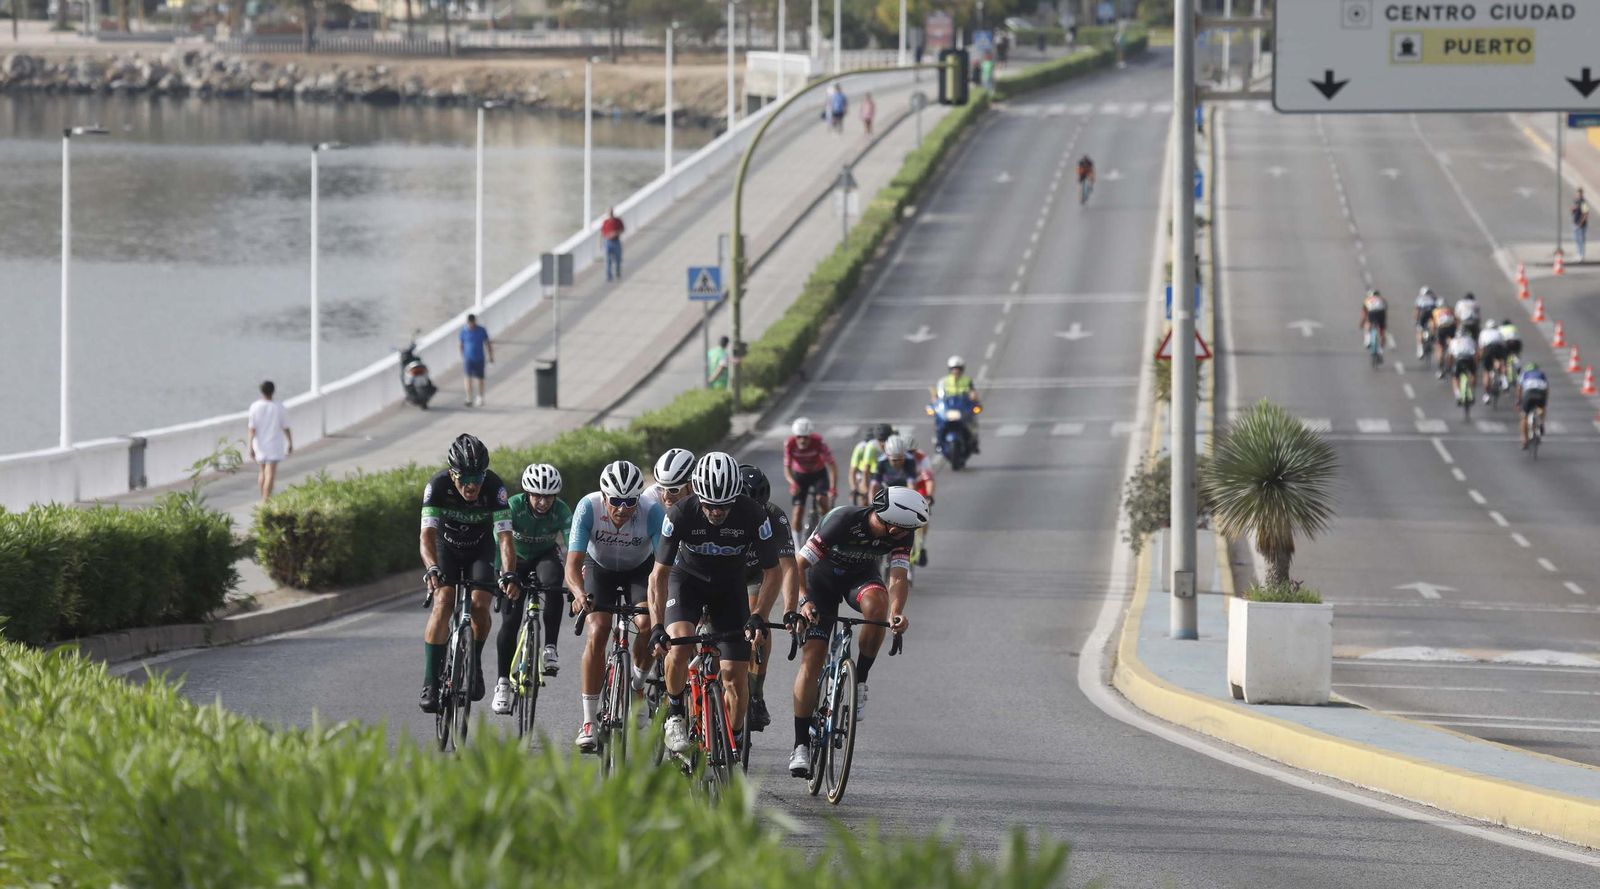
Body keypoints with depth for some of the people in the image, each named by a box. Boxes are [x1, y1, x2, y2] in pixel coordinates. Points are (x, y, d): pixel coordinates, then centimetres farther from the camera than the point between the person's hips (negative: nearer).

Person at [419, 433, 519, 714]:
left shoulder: (494, 487, -31)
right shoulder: (438, 485, -31)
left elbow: (505, 536, -35)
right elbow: (427, 534, -37)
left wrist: (509, 574, -51)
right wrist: (432, 569, -55)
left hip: (480, 549, 1)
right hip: (446, 547, -1)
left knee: (479, 605, -18)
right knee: (443, 603, -21)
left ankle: (475, 664, 10)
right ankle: (430, 683, -19)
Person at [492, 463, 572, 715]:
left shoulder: (561, 511, -25)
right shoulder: (514, 506, -28)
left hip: (545, 557, 0)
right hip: (517, 560, 0)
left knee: (553, 586, -35)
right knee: (510, 621, -13)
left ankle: (550, 648, -27)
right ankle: (503, 682, -1)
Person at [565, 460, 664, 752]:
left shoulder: (653, 512, -32)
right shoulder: (588, 508, -31)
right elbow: (572, 564, -34)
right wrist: (579, 594, -54)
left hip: (639, 571, 0)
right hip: (599, 569, 0)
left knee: (648, 625, -26)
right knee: (597, 633, -20)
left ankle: (637, 687, 5)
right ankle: (588, 722, -15)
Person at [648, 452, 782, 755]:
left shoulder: (753, 516, -27)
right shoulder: (681, 514, -29)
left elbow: (771, 572, -16)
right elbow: (659, 574, -23)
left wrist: (758, 616, -31)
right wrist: (657, 626, -34)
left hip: (729, 586, 1)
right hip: (687, 579, -1)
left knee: (736, 672, -6)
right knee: (679, 647, -29)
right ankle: (675, 716, -6)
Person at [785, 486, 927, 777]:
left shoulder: (901, 535, -22)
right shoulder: (843, 521, -33)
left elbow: (898, 577, -29)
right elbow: (798, 565, -29)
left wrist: (896, 613, -49)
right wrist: (802, 602, -44)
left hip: (861, 577, 2)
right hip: (823, 577, -2)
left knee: (876, 603, -35)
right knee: (812, 657, -13)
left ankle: (861, 682, -17)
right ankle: (801, 746, -9)